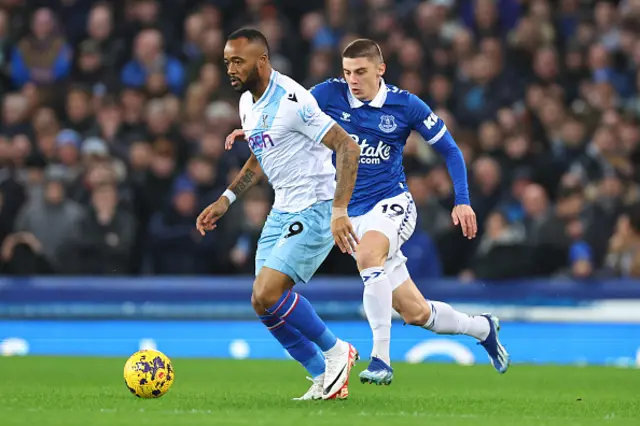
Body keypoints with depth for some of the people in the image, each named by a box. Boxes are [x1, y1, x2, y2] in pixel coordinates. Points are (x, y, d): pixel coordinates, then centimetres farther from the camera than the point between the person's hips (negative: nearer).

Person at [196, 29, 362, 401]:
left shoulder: (292, 100, -20)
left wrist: (340, 212, -29)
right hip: (282, 212, 9)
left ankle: (336, 351, 1)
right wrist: (225, 201, 17)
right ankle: (325, 379, 14)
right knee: (264, 301, 2)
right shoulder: (248, 104, 9)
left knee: (267, 295, -19)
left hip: (315, 210, -9)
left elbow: (348, 147, -23)